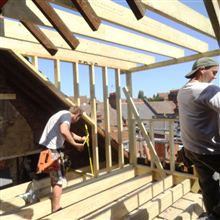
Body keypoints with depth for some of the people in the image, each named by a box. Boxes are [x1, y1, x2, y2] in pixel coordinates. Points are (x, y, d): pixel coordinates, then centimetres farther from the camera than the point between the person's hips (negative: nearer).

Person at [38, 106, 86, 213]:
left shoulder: (61, 114, 21)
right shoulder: (67, 115, -10)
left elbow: (68, 132, 37)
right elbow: (64, 131, -31)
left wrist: (81, 138, 47)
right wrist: (75, 144, -19)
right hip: (51, 150, -10)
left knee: (53, 179, 23)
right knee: (58, 181, 0)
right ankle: (56, 210, 9)